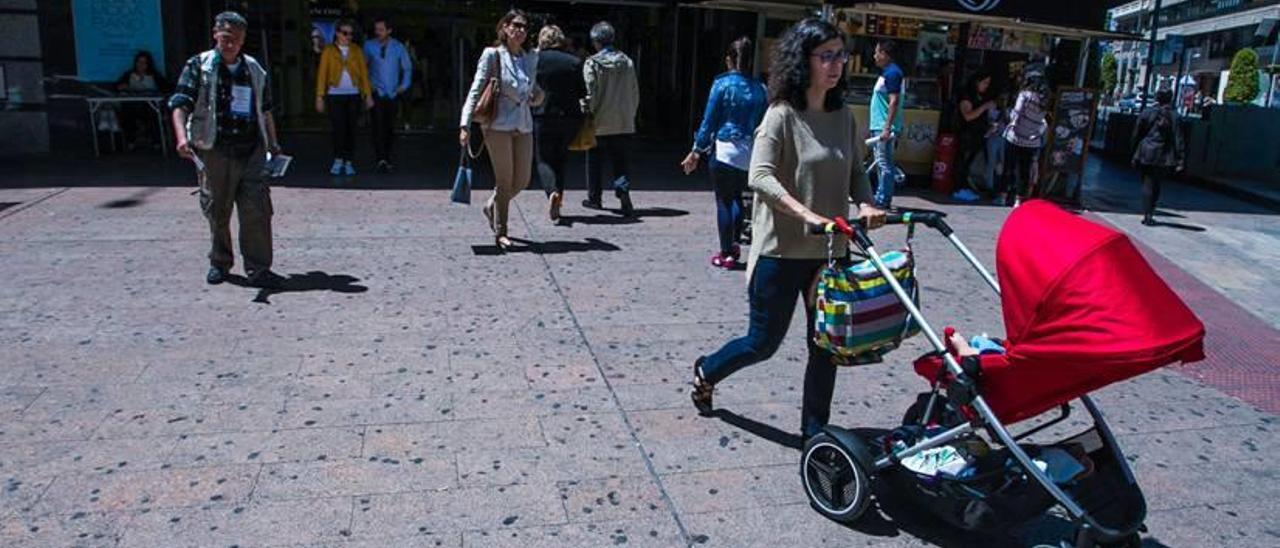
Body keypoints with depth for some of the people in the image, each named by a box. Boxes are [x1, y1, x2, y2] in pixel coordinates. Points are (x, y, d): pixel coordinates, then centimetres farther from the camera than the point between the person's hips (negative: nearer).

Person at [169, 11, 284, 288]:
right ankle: (219, 263, 26)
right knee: (217, 211, 8)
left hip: (252, 151, 3)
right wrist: (182, 137, -23)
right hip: (215, 151, -2)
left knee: (257, 210, -5)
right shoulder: (199, 66, 1)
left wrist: (273, 145, 20)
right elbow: (180, 105, -7)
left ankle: (258, 269, 0)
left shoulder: (254, 70, 14)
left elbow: (265, 110, 23)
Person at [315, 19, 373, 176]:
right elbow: (322, 74, 2)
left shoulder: (356, 51, 8)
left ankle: (348, 162, 10)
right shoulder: (329, 51, 3)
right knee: (338, 128, -8)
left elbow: (364, 73, 4)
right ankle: (338, 161, 3)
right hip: (335, 95, -2)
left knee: (351, 128, 3)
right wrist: (320, 97, -3)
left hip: (353, 95, 2)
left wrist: (368, 95, -4)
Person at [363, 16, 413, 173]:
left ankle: (387, 159, 17)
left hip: (393, 93, 2)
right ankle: (381, 160, -20)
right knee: (378, 125, -14)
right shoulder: (369, 46, 2)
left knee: (390, 128, 6)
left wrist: (404, 85, 5)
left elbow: (407, 68, 14)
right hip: (377, 92, -2)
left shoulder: (398, 47, 5)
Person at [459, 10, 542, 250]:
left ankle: (492, 207, 35)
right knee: (504, 181, -2)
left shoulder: (531, 58, 11)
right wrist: (465, 125, -14)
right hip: (499, 124, -5)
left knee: (523, 179, 8)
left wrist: (537, 96, 0)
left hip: (524, 125, 5)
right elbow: (476, 90, -6)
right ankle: (500, 233, 11)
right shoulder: (492, 54, -4)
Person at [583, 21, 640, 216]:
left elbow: (590, 93, -12)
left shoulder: (592, 63, -8)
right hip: (624, 123, 3)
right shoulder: (627, 62, 4)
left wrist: (589, 114, -2)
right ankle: (623, 189, -17)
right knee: (620, 161, 7)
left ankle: (594, 197, 20)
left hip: (599, 123, -3)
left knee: (595, 161, 12)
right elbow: (635, 93, 7)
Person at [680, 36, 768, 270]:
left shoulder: (723, 84, -7)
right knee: (736, 198, 22)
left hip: (726, 150, -4)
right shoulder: (760, 88, 4)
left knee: (723, 201, 5)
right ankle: (734, 244, 22)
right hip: (751, 154, 4)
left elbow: (709, 119, -5)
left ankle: (727, 254, 8)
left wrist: (697, 151, 2)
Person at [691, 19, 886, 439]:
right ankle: (706, 371, 35)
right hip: (782, 251, -6)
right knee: (763, 342, 6)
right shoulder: (782, 114, -12)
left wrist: (866, 204, -7)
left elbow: (856, 172, 14)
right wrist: (806, 213, -33)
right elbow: (760, 177, -21)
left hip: (831, 250, 6)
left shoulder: (844, 117, 7)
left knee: (826, 345, 9)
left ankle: (815, 430, 24)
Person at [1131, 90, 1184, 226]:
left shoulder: (1146, 113, -1)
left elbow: (1136, 134, 2)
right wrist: (1179, 160, -1)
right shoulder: (1173, 117, -1)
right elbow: (1177, 139, -3)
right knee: (1156, 185, 12)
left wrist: (1134, 153, 11)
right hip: (1163, 157, 1)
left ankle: (1147, 214, -2)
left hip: (1146, 155, 0)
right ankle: (1150, 214, 14)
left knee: (1147, 184, 6)